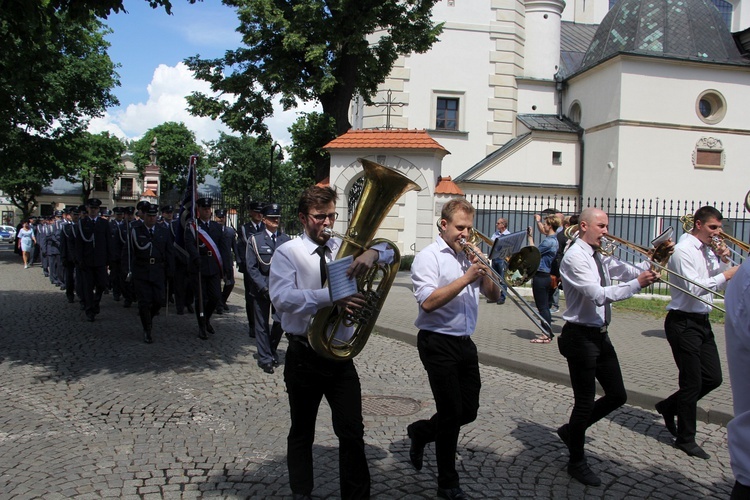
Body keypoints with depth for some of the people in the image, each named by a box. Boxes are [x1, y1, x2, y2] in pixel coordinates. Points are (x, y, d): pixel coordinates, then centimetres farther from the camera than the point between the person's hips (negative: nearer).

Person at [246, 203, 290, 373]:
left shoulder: (285, 239, 7)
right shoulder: (255, 239, 0)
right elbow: (251, 267, -3)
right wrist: (264, 287, -10)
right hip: (261, 287, -2)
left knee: (280, 321, 0)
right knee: (262, 324, 4)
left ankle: (272, 350, 25)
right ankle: (265, 358, 16)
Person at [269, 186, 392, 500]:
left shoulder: (344, 248, 5)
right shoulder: (288, 253, -6)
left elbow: (390, 251, 0)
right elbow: (281, 297, -22)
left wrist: (372, 253, -24)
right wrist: (330, 296, -34)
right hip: (304, 354, -2)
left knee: (352, 432, 3)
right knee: (302, 432, 15)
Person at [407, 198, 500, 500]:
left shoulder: (469, 257, 12)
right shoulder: (428, 257, -9)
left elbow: (494, 296, 11)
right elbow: (428, 302, -23)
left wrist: (483, 273, -8)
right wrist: (466, 278, -24)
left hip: (465, 342, 7)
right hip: (438, 342, -7)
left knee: (469, 411, 13)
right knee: (452, 413, 1)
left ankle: (420, 432, 39)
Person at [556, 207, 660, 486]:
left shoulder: (599, 257, 13)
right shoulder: (575, 257, -16)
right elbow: (598, 295, -25)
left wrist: (648, 267, -14)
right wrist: (636, 284, -26)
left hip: (600, 335, 9)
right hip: (581, 336, -9)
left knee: (617, 395, 15)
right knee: (585, 401, 2)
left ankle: (571, 430, 33)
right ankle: (577, 462, 21)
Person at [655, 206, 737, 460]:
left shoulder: (707, 251, 13)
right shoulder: (683, 250, -14)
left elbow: (720, 284, 14)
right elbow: (693, 288, -23)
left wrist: (722, 261, -1)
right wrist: (726, 275, -21)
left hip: (702, 322, 9)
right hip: (684, 322, -9)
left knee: (713, 378, 11)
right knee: (692, 382, -1)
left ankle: (669, 406, 30)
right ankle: (685, 439, 14)